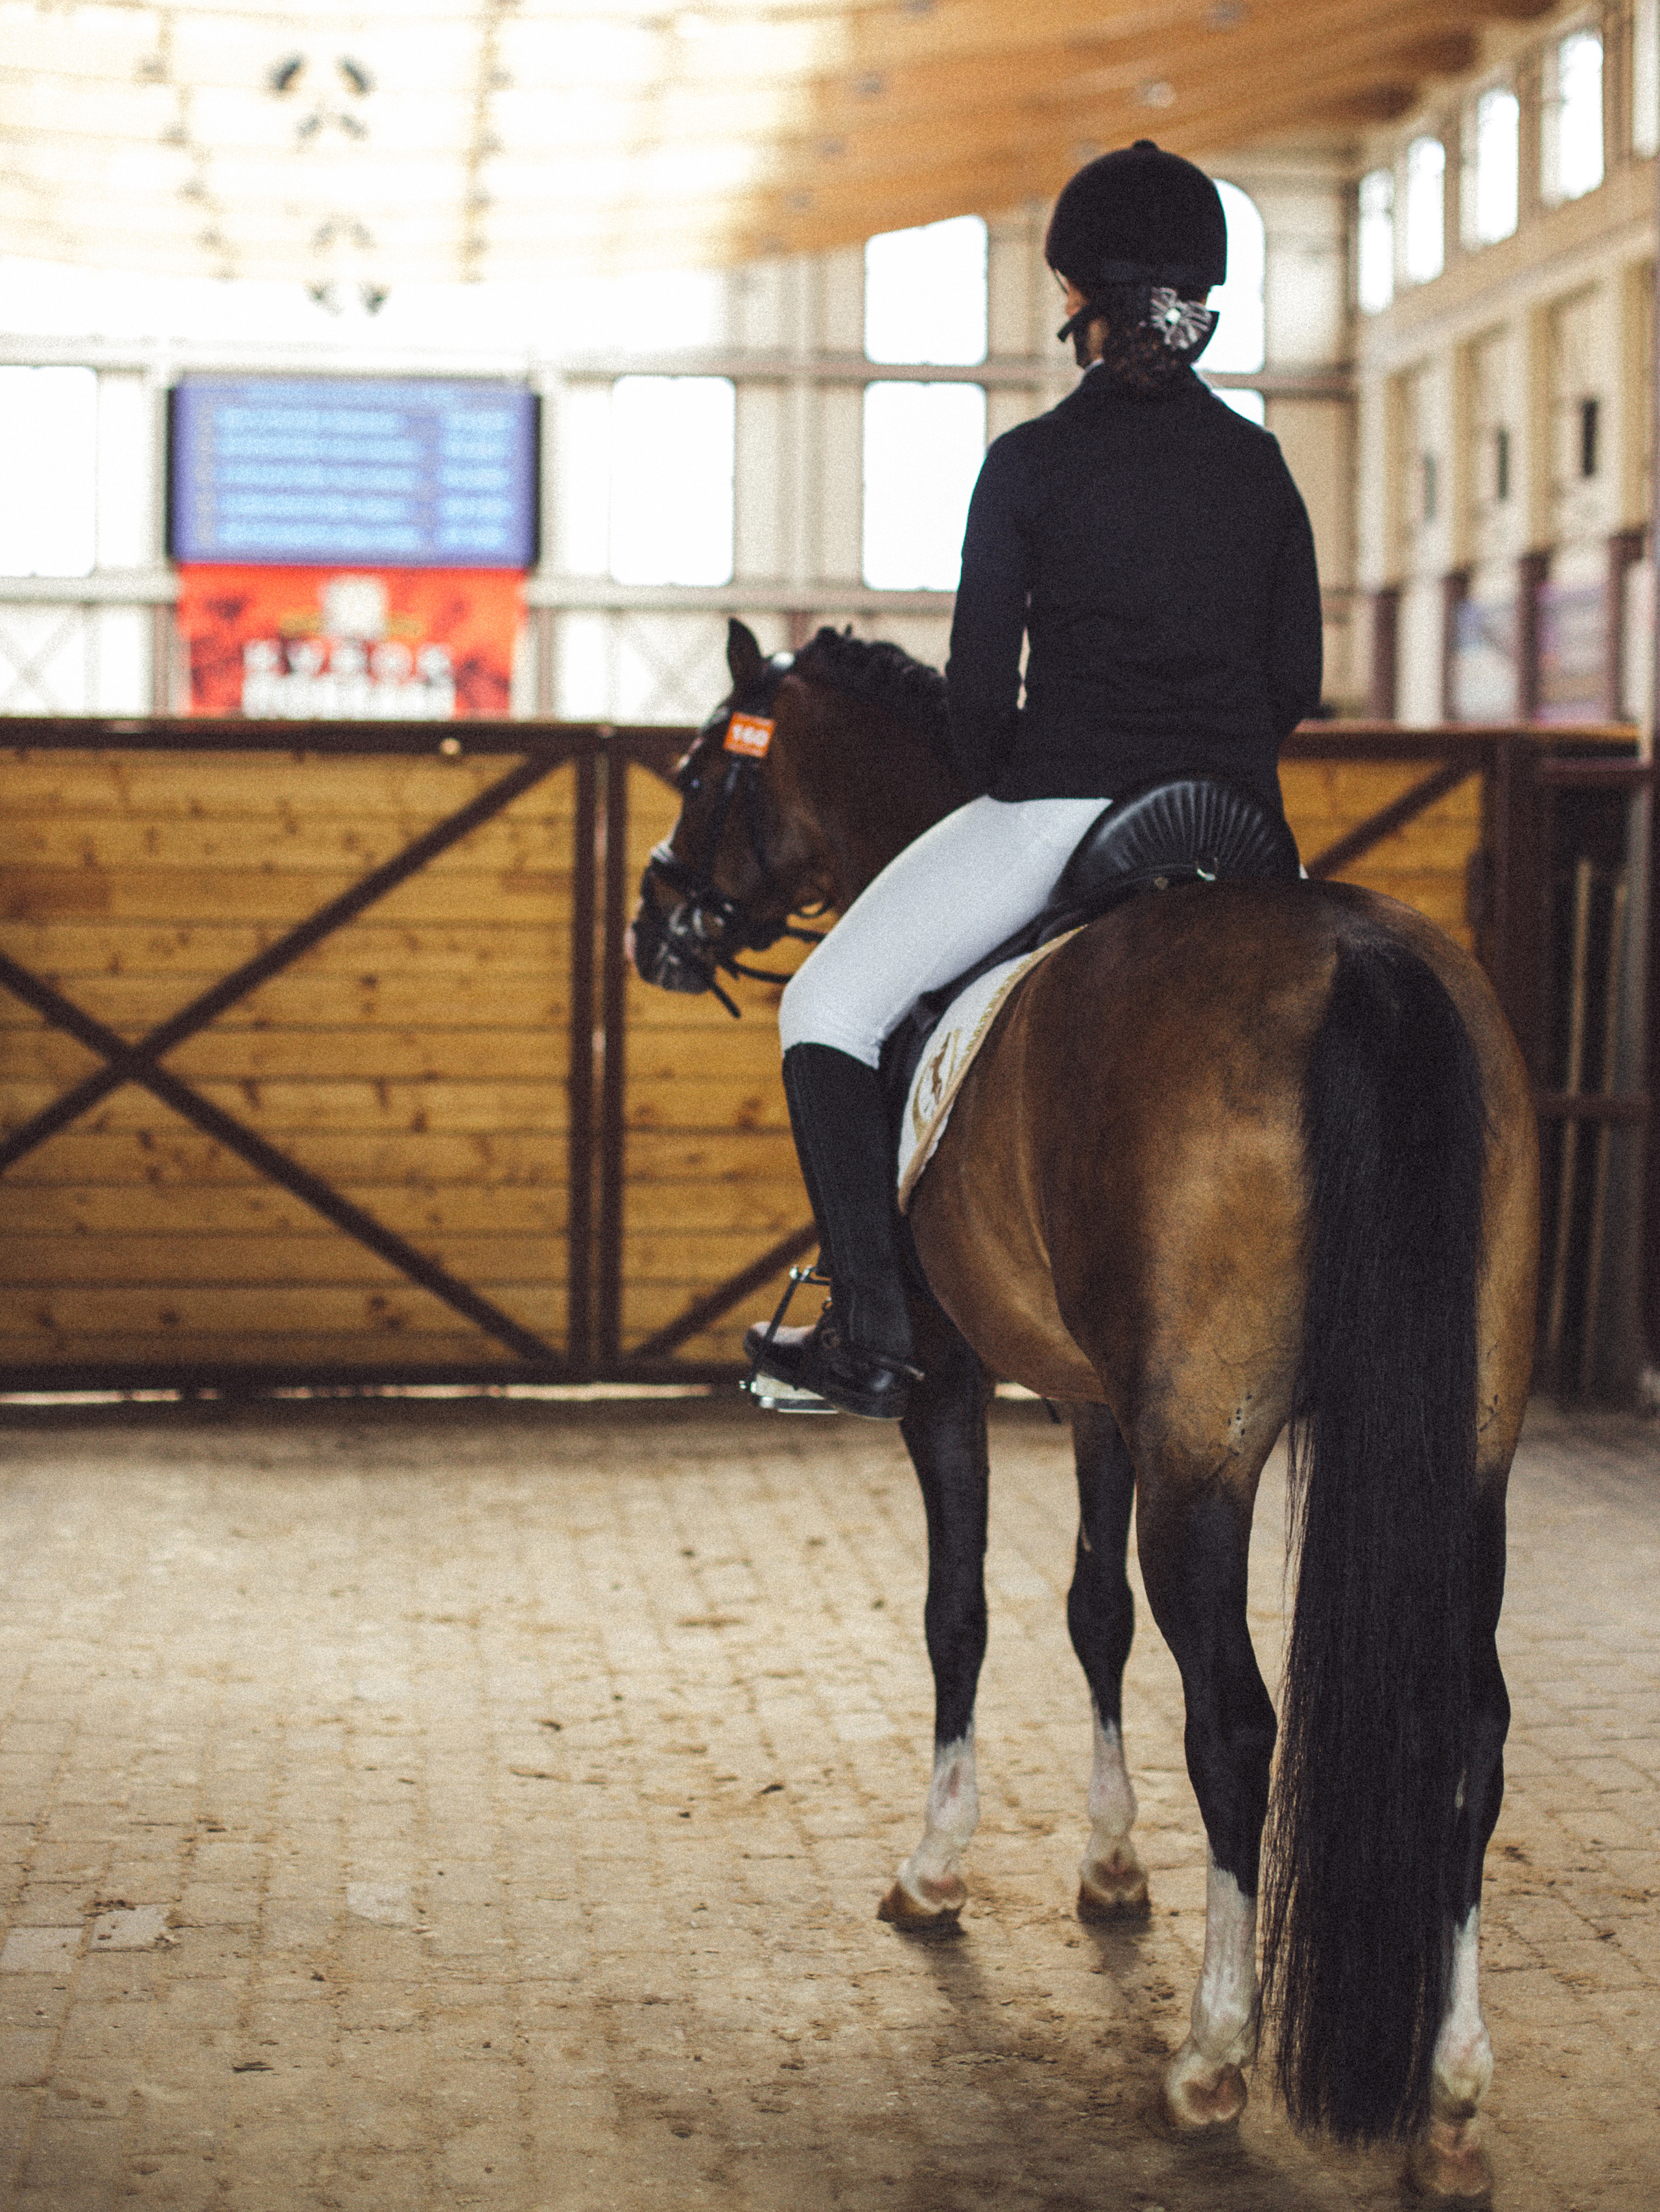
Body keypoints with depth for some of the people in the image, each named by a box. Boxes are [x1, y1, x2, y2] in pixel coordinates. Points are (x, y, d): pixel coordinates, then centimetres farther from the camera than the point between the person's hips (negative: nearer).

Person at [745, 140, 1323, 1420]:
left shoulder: (1030, 464, -6)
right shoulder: (1259, 465, 7)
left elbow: (980, 682, -6)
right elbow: (1296, 680, 10)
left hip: (1061, 808, -5)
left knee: (828, 1011, 9)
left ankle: (874, 1338, 1)